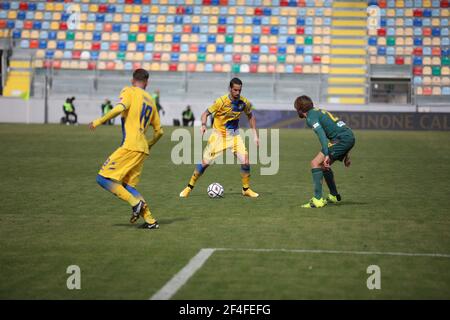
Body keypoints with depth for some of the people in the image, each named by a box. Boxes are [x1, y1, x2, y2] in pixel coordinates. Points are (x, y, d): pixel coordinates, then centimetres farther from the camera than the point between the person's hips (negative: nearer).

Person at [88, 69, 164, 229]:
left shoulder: (129, 91, 2)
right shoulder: (151, 101, 22)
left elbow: (120, 108, -19)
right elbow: (159, 131, 23)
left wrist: (99, 121, -14)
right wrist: (150, 144, 41)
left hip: (130, 146, -7)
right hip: (143, 149, 7)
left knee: (103, 178, -4)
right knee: (127, 185, 13)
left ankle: (135, 202, -14)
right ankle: (150, 220, 5)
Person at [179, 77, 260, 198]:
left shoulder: (244, 102, -8)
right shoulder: (221, 101, -18)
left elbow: (250, 116, 11)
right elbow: (205, 113, -12)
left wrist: (255, 135, 7)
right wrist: (203, 125, -32)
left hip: (234, 135, 3)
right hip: (218, 134, -3)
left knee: (245, 161, -11)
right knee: (205, 162, -6)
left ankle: (246, 189, 10)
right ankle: (189, 187, 10)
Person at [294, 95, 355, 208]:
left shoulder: (310, 117, -4)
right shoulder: (319, 111, 26)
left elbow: (322, 134, -19)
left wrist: (326, 154, -26)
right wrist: (345, 153, 31)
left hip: (342, 138, -9)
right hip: (350, 136, 9)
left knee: (315, 163, -10)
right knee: (324, 165, 23)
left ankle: (317, 200, -16)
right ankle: (334, 196, 33)